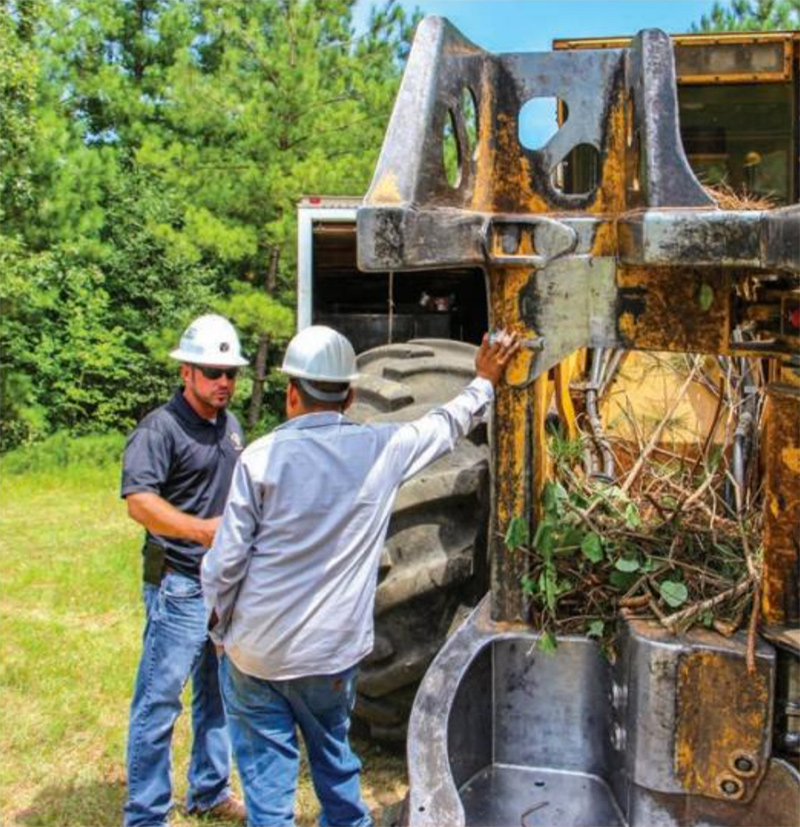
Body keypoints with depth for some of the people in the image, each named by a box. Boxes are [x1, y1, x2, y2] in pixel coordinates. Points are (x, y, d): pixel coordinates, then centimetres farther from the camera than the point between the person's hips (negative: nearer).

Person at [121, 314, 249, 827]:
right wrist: (200, 529, -38)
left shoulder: (231, 425, 10)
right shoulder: (161, 428, -15)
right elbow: (139, 499, -27)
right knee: (160, 699, 0)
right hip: (180, 585, -8)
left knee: (219, 693, 19)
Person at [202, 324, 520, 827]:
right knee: (334, 757, 23)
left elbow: (225, 562, -10)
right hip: (332, 651, 2)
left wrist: (222, 628, 7)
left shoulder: (261, 458, -13)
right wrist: (484, 383, 30)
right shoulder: (383, 449, -7)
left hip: (256, 652, -2)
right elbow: (448, 424, 12)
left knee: (267, 767, 10)